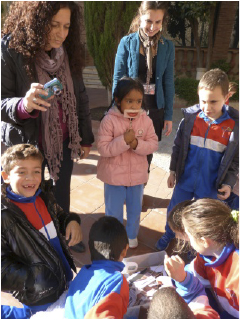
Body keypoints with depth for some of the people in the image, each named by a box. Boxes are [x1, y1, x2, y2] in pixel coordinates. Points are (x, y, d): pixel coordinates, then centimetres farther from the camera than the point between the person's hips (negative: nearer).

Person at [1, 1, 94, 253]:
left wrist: (85, 138, 8)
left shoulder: (67, 52, -1)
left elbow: (79, 97, 5)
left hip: (63, 140, 5)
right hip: (28, 143, -4)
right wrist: (23, 105, -41)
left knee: (62, 190, 20)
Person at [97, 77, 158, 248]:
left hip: (137, 175, 3)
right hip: (114, 175, -3)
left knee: (135, 209, 21)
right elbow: (103, 149, -20)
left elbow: (154, 144, -6)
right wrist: (123, 141, -31)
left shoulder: (145, 120, -6)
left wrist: (137, 144, -24)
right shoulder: (109, 120, -17)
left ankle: (132, 236, 46)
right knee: (114, 210, 14)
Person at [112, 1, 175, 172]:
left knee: (147, 154, 13)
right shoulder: (127, 42, -6)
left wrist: (169, 115, 3)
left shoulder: (167, 47, 0)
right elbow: (118, 79, -3)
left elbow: (168, 83, 3)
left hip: (155, 110, 2)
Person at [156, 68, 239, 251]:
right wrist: (173, 171, 3)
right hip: (185, 180, 2)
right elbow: (178, 146, 1)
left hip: (211, 187, -1)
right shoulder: (190, 118, -11)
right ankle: (168, 235, 49)